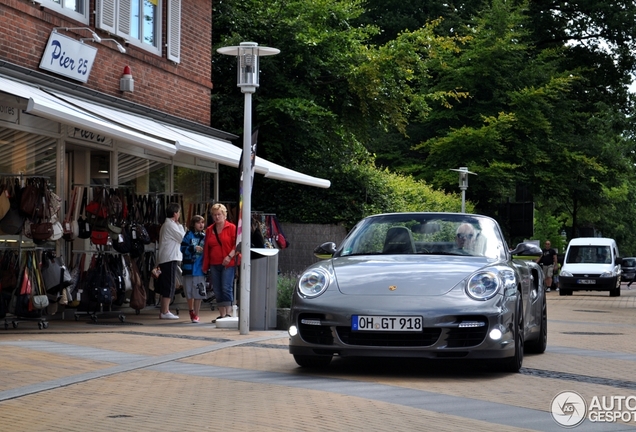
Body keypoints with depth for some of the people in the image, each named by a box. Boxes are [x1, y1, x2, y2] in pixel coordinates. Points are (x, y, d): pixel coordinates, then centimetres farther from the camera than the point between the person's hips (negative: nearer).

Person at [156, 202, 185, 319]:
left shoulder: (166, 224, 19)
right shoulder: (171, 225, -12)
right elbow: (183, 238, -10)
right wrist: (180, 226, -1)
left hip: (164, 259, 10)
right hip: (170, 258, -10)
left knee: (165, 287, 12)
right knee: (169, 286, -9)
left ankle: (164, 311, 15)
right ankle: (165, 312, -9)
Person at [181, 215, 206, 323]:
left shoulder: (205, 236, 5)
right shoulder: (189, 235, 1)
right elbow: (183, 248, -5)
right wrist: (194, 248, -17)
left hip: (200, 268, 0)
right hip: (189, 267, 0)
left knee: (199, 293, -5)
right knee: (189, 292, 11)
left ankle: (196, 315, 3)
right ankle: (191, 311, 32)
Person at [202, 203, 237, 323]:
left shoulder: (231, 228, -1)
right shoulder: (209, 230, 15)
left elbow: (237, 244, -5)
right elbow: (206, 249, 17)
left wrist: (229, 256, -18)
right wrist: (205, 266, 14)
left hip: (228, 264, -5)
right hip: (214, 265, 5)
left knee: (227, 288, -11)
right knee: (217, 291, 6)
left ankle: (228, 314, -11)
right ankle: (222, 315, 10)